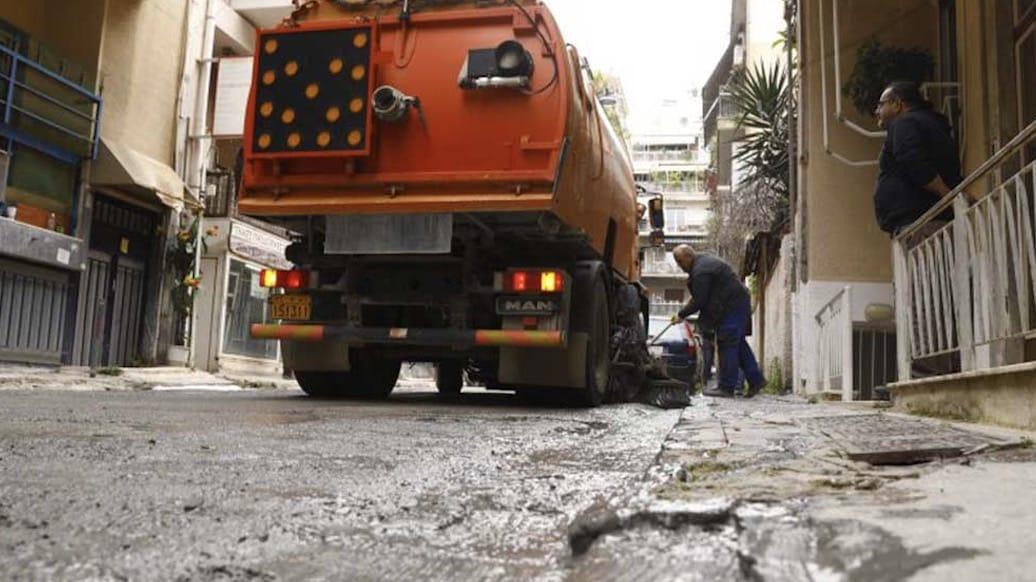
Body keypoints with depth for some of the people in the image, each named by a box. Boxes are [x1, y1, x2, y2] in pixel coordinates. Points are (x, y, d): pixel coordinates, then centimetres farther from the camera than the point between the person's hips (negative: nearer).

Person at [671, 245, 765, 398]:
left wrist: (681, 315, -8)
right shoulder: (704, 261, 15)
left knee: (727, 346, -7)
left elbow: (699, 301, -19)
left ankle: (727, 387, -4)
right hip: (739, 302, 11)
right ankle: (756, 379, 17)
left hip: (732, 307, -11)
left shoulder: (701, 271, -20)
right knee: (738, 343, 14)